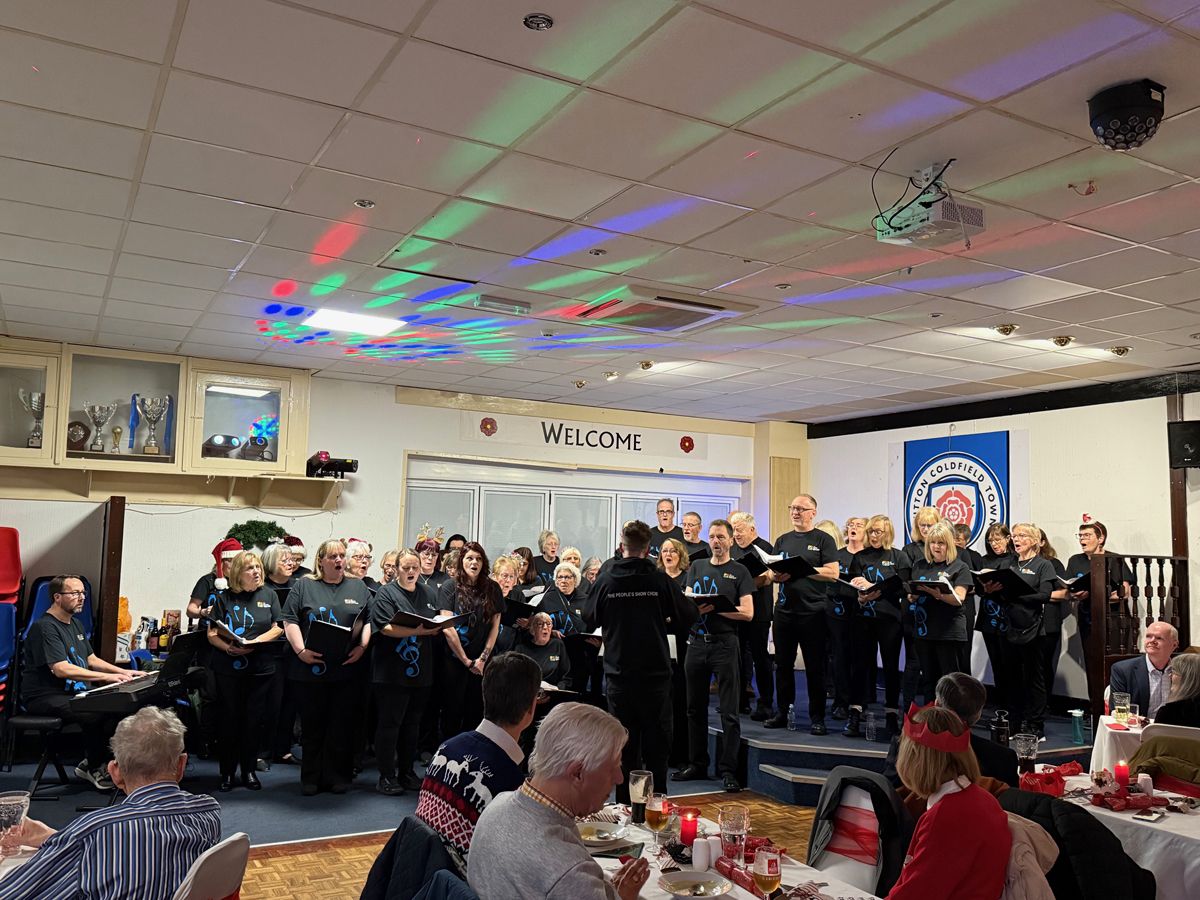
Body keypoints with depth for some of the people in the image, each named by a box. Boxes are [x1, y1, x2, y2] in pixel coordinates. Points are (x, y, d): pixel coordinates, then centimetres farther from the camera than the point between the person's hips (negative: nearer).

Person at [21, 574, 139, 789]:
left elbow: (91, 659, 23)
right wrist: (108, 677, -24)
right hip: (46, 697, -9)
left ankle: (93, 764, 0)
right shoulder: (44, 627, -14)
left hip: (75, 692, 9)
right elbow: (61, 670, -23)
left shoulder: (75, 624, 18)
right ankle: (95, 768, -6)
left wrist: (123, 672, 6)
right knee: (97, 714, -31)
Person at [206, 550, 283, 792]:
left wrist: (255, 642, -13)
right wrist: (228, 647, -18)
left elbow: (277, 628, 2)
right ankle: (227, 773, 17)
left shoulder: (269, 595, 5)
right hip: (228, 669, -1)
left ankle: (249, 771, 19)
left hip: (261, 669, 1)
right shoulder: (225, 597, 3)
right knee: (230, 719, 5)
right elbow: (212, 633, 0)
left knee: (254, 721, 6)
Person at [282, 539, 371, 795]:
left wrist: (362, 646, -8)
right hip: (311, 668, -1)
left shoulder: (358, 587, 13)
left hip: (348, 668, 1)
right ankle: (311, 779, 17)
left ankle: (339, 777, 15)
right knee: (312, 726, 6)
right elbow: (290, 621, 0)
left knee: (343, 725, 5)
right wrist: (300, 650, -13)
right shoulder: (304, 586, 7)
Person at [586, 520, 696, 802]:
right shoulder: (660, 580, -9)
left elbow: (590, 619, 5)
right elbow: (690, 617, -2)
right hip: (655, 672, -1)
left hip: (618, 675, 1)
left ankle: (625, 803, 16)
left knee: (624, 741, 11)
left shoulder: (605, 580, -7)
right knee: (657, 740, 11)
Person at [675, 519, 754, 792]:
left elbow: (747, 613, -5)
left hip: (725, 644, -4)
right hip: (696, 643, 4)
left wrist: (714, 608, -15)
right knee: (695, 708, 11)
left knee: (729, 712, -3)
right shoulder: (696, 567, 14)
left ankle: (728, 770, 2)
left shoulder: (739, 571, 3)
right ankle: (697, 764, 22)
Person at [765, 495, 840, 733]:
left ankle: (817, 718, 10)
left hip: (813, 612, -5)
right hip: (784, 610, 5)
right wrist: (777, 575, -9)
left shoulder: (823, 540, 0)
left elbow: (832, 573, -10)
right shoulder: (782, 540, 14)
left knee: (815, 667, 2)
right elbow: (772, 573, 14)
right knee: (783, 664, 10)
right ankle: (783, 712, 20)